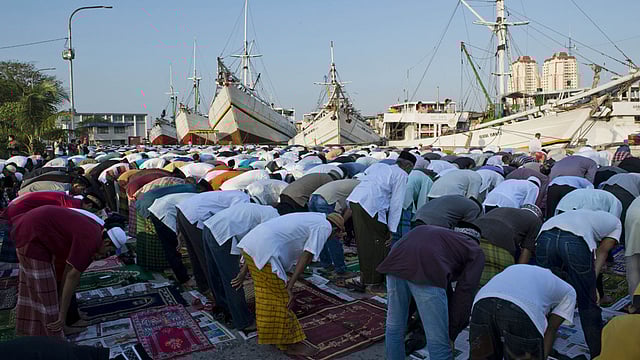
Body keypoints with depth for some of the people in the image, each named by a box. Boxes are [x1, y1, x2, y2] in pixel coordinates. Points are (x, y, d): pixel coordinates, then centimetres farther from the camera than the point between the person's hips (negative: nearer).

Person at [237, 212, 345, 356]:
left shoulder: (311, 219, 25)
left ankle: (268, 332, 39)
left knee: (266, 291, 23)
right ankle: (290, 343, 16)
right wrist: (290, 286, -8)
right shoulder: (325, 227, -1)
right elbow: (307, 256, -10)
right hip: (264, 249, -9)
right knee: (281, 296, 3)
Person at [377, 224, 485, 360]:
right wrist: (452, 333, 16)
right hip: (426, 272, -6)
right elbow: (465, 292, 10)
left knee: (394, 327, 25)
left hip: (396, 260, 6)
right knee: (439, 345, 8)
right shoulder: (476, 251, 24)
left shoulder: (442, 234, 39)